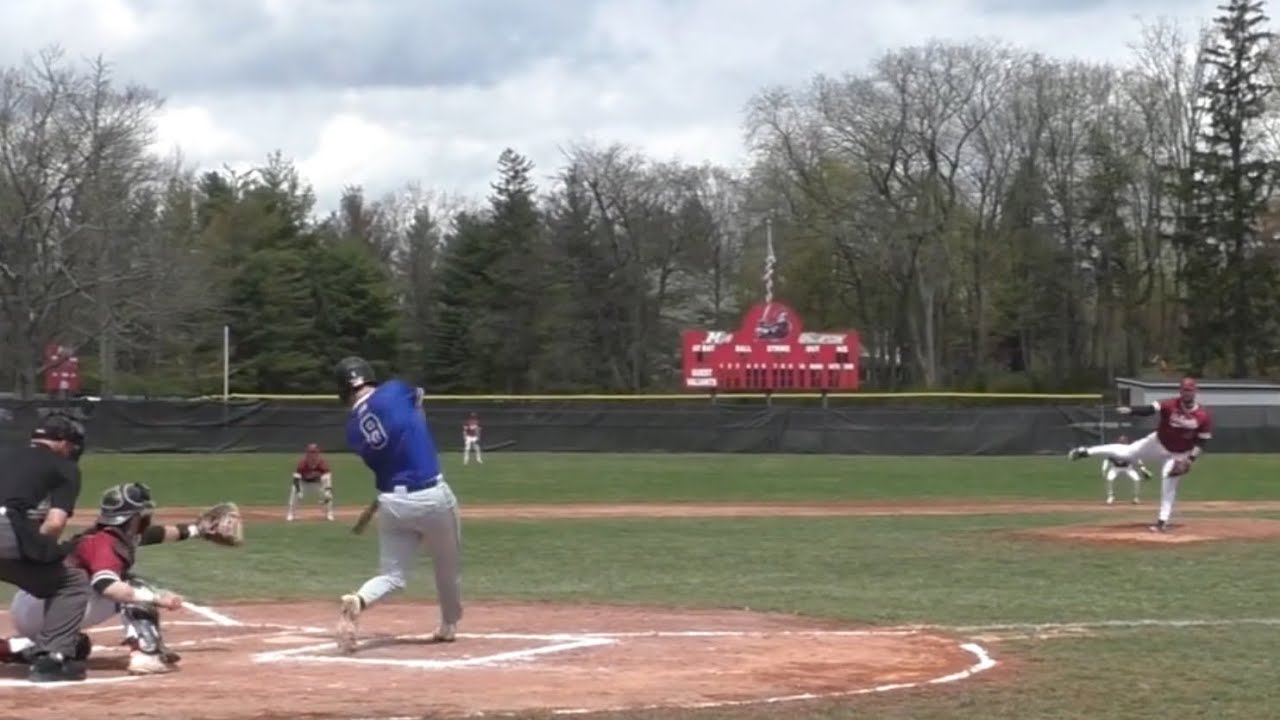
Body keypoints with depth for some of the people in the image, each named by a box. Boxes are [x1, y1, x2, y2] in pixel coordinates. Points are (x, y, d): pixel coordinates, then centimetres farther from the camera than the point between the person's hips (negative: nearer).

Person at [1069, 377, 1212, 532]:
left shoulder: (1204, 416, -20)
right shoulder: (1171, 405, -20)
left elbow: (1202, 441, -12)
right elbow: (1150, 409, -28)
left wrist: (1190, 459, -20)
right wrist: (1130, 410, -44)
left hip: (1178, 455, -1)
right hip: (1158, 444, 1)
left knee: (1169, 486, -1)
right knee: (1125, 452, 0)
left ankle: (1162, 521, 9)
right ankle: (1086, 452, 11)